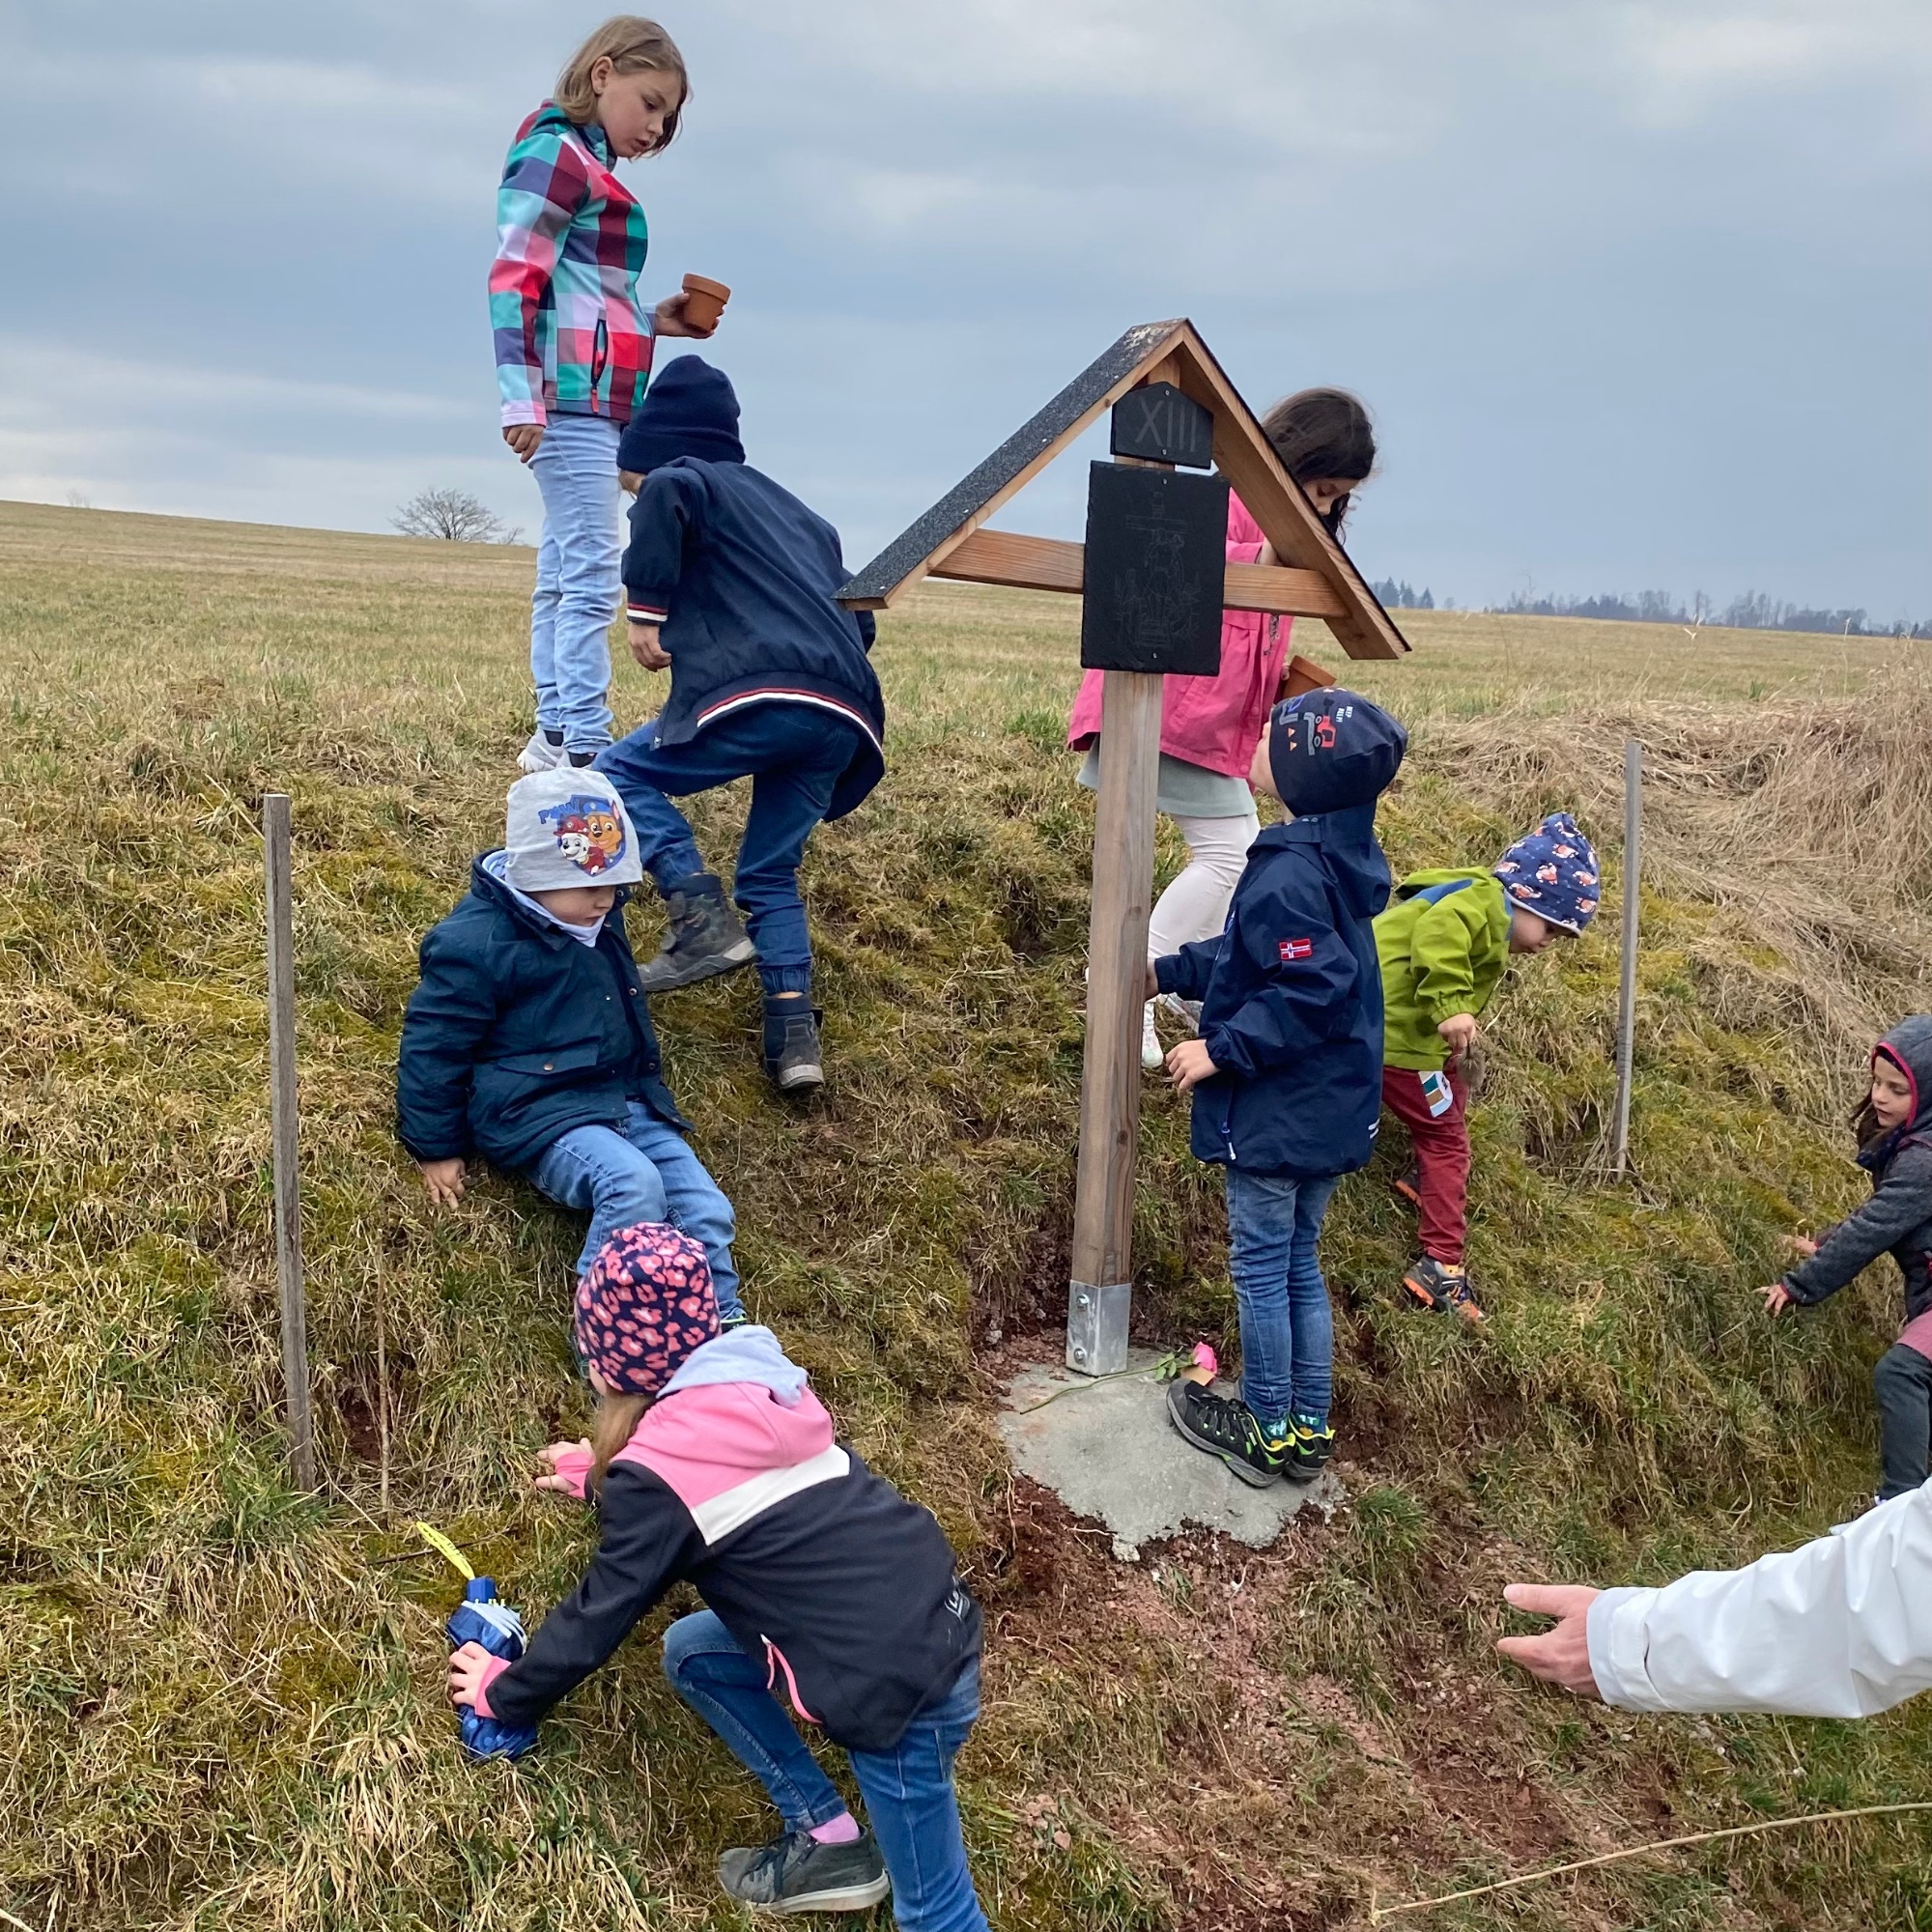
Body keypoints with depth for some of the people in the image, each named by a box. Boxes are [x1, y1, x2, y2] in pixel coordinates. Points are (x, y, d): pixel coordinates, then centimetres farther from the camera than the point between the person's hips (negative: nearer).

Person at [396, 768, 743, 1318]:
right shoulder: (476, 942, -13)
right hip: (536, 1114, -8)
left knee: (707, 1210, -7)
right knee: (632, 1185, -33)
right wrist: (437, 1149, -3)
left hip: (626, 1101, 8)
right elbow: (432, 1045, -7)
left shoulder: (598, 923, 11)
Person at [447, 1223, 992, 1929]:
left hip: (901, 1684, -9)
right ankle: (830, 1841, 22)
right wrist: (608, 1478, 43)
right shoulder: (753, 1390, 8)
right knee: (692, 1652, 18)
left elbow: (596, 1617, -2)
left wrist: (503, 1694, 16)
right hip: (927, 1621, 9)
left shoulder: (657, 1474, -14)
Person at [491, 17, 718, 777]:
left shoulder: (590, 167, 23)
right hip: (572, 399, -10)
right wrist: (521, 398, -22)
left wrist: (652, 322, 11)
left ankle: (554, 735, 13)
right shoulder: (555, 153, -5)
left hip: (593, 402, 10)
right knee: (591, 575, -14)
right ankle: (583, 750, -16)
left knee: (564, 575, 9)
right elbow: (513, 280, -15)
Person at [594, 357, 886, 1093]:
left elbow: (666, 494, -13)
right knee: (771, 875, 19)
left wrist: (645, 612, -7)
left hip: (760, 696, -7)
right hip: (844, 719, 7)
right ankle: (795, 1032, 5)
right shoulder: (799, 515, 35)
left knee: (621, 774, 12)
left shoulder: (691, 478, 13)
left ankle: (704, 920, -7)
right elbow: (856, 618, 33)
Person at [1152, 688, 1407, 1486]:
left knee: (1261, 1269, 7)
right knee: (1298, 1264, 19)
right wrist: (1167, 972, 17)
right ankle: (1308, 1428, 29)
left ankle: (1265, 1432, 22)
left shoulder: (1289, 871, -24)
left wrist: (1220, 1049, -20)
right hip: (1330, 1111, 9)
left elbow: (1308, 992, -28)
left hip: (1275, 1113, -9)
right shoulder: (1337, 857, 6)